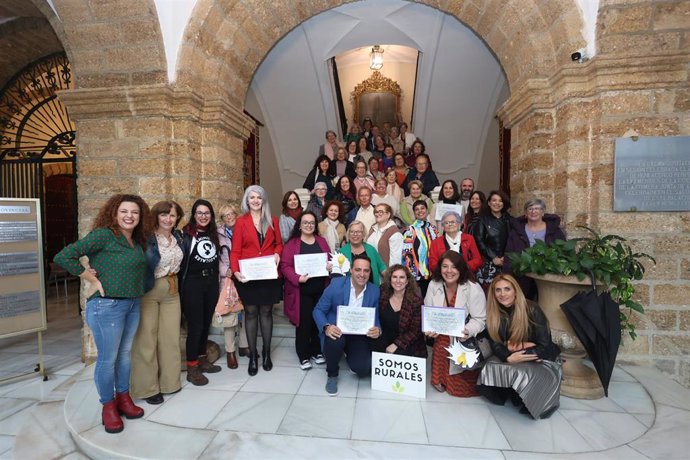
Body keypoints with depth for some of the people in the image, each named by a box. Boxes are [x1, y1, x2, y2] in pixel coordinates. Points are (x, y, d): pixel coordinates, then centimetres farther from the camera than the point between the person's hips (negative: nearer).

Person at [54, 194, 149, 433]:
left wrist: (137, 292, 4)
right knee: (107, 358, 7)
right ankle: (108, 406, 26)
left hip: (133, 304, 7)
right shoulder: (103, 235, -14)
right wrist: (93, 280, -15)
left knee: (124, 354, 18)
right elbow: (63, 257, -19)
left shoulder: (138, 241, 6)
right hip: (107, 305, -6)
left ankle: (123, 397, 34)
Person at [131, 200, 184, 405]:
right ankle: (147, 388, 18)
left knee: (170, 337, 11)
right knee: (146, 339, 3)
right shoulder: (146, 237, -13)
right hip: (147, 292, -5)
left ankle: (169, 381, 26)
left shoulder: (178, 237, 7)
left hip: (171, 292, 6)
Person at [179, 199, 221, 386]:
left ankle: (202, 360, 28)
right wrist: (181, 287, -12)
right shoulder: (186, 234, -8)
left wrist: (218, 281, 14)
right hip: (193, 284, -5)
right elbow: (180, 260, -11)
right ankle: (192, 368, 12)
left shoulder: (213, 234, 10)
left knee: (206, 323, 13)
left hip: (211, 282, 5)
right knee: (195, 325, 0)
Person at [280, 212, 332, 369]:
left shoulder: (322, 241, 10)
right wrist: (297, 278, -22)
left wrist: (330, 267, -8)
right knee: (303, 323, 3)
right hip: (301, 291, -3)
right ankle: (304, 356, 19)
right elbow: (285, 266, -8)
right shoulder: (292, 243, -3)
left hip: (320, 290, 4)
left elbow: (330, 260, 14)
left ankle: (316, 351, 30)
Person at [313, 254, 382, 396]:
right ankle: (332, 375, -2)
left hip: (359, 335, 2)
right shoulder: (336, 284, -16)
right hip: (336, 332, -2)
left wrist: (378, 330, -23)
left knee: (363, 369, -21)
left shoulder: (375, 291, -7)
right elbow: (318, 310, -9)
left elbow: (376, 318, 2)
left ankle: (349, 353, 19)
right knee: (335, 341, -36)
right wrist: (327, 327, -29)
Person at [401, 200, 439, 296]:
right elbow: (406, 252, -10)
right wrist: (411, 272, -14)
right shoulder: (410, 230, -7)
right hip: (417, 274, -5)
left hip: (431, 273, 5)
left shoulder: (433, 229, 9)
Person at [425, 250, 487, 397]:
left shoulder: (473, 289, -14)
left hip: (466, 339, -4)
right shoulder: (433, 285, -3)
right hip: (442, 337, 4)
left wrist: (467, 331, -32)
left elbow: (479, 319, -13)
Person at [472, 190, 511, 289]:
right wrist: (493, 257, -9)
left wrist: (505, 257, -6)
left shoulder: (508, 219, 11)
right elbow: (479, 241, -4)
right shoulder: (483, 219, 3)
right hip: (488, 262, -2)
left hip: (505, 262, 2)